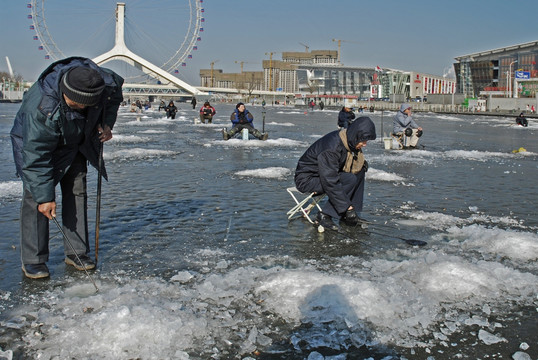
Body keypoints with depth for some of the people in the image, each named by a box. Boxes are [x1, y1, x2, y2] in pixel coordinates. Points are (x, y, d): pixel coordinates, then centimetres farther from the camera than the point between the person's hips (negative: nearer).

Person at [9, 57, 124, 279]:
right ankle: (33, 261, -2)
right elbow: (36, 157, -33)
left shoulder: (106, 83, -28)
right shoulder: (41, 108, -41)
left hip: (75, 143, 5)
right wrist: (44, 196, -31)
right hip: (36, 143, -5)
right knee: (35, 197, -12)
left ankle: (76, 253, 12)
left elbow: (115, 93, 1)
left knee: (77, 192, 2)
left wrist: (106, 123, -11)